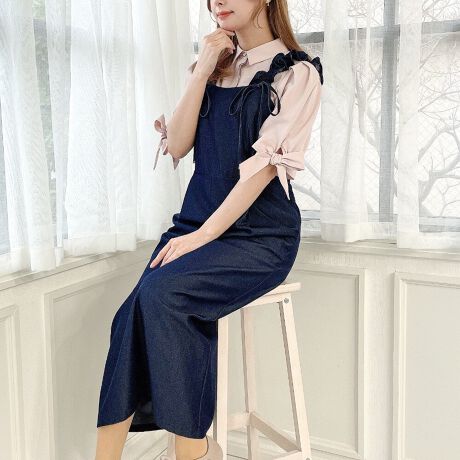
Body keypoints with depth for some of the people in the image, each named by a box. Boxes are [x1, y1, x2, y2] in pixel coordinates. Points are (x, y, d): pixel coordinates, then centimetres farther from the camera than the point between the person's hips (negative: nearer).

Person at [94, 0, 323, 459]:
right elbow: (177, 146, 7)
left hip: (261, 233, -4)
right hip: (195, 222, 5)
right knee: (138, 312, -23)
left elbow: (266, 163, -12)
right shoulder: (212, 67, 18)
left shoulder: (297, 72, 1)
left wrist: (201, 236, -18)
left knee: (160, 293, -29)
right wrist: (203, 71, 0)